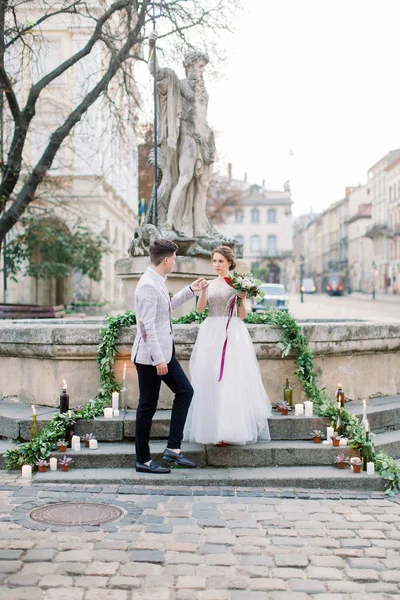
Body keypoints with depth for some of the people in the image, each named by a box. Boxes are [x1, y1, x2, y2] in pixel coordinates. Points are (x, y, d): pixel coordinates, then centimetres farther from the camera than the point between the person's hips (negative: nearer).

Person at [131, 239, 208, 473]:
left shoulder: (159, 282, 9)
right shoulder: (148, 285, -21)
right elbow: (147, 326, -25)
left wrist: (191, 290, 26)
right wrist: (158, 359, -24)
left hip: (164, 352, 10)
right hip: (150, 356, -10)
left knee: (185, 391, 14)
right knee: (148, 406, 1)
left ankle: (173, 448, 17)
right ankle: (143, 460, 15)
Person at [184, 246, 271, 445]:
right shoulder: (210, 284, 12)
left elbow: (242, 316, 3)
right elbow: (200, 308, -2)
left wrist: (242, 299, -13)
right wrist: (203, 290, -15)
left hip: (233, 334, -3)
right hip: (212, 334, 3)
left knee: (232, 379, -6)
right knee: (211, 380, 0)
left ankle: (230, 428, -1)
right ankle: (213, 428, 8)